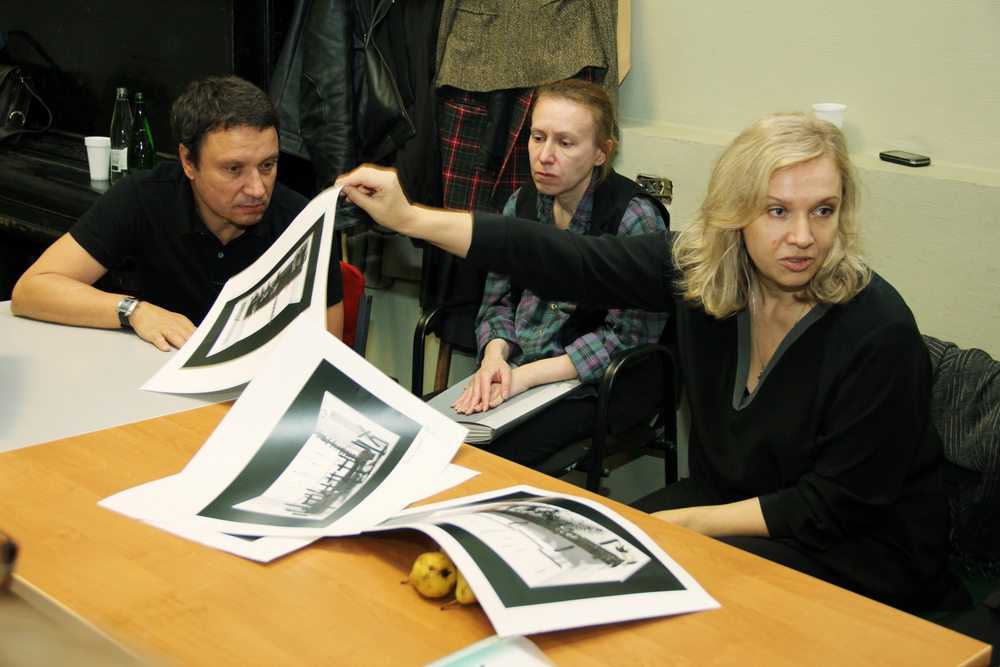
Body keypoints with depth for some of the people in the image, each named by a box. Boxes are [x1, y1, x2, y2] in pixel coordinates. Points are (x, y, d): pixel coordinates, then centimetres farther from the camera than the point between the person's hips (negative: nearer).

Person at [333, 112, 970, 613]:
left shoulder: (879, 331, -25)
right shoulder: (701, 265, -11)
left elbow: (836, 504, -20)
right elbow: (574, 262, -10)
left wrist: (685, 522, -18)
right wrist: (409, 217, -12)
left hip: (858, 551, -5)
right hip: (730, 498, 6)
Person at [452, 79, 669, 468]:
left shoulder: (635, 217, -15)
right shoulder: (523, 202, 5)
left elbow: (628, 336, -16)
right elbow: (497, 302, 11)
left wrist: (528, 375, -20)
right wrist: (494, 357, -12)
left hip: (596, 388, -6)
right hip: (515, 369, 6)